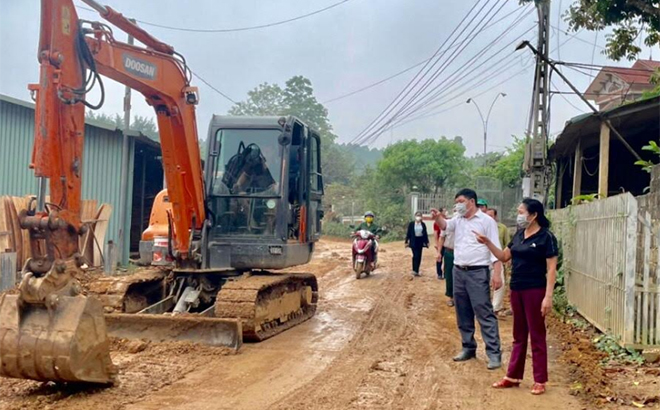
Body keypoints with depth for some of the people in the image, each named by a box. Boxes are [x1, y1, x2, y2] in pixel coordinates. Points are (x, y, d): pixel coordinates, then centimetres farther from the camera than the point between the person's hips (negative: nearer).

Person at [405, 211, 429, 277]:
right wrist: (406, 242, -1)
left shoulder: (423, 224, 4)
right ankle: (414, 270, -2)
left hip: (420, 241, 3)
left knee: (419, 256, 6)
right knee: (415, 256, -9)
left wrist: (427, 242, 5)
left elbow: (425, 233, 7)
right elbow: (408, 233, 0)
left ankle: (416, 271, 13)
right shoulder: (411, 224, -2)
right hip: (414, 241, -3)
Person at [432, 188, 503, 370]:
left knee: (484, 313, -8)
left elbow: (495, 248, -8)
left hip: (477, 273, -7)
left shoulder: (486, 220, -6)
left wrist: (497, 273, -15)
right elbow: (445, 226, -6)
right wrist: (437, 217, -29)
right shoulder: (458, 220, 12)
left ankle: (494, 353, -5)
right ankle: (468, 348, 25)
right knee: (463, 314, 13)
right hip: (458, 272, 7)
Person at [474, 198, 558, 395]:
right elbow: (504, 257, 15)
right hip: (516, 290, 7)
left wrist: (548, 296, -20)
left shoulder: (546, 237, -12)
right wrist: (487, 242, 1)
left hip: (535, 291, -7)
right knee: (519, 335, 14)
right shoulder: (519, 235, 9)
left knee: (536, 335, 3)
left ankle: (540, 381, 13)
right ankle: (513, 377, 22)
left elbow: (551, 269, -14)